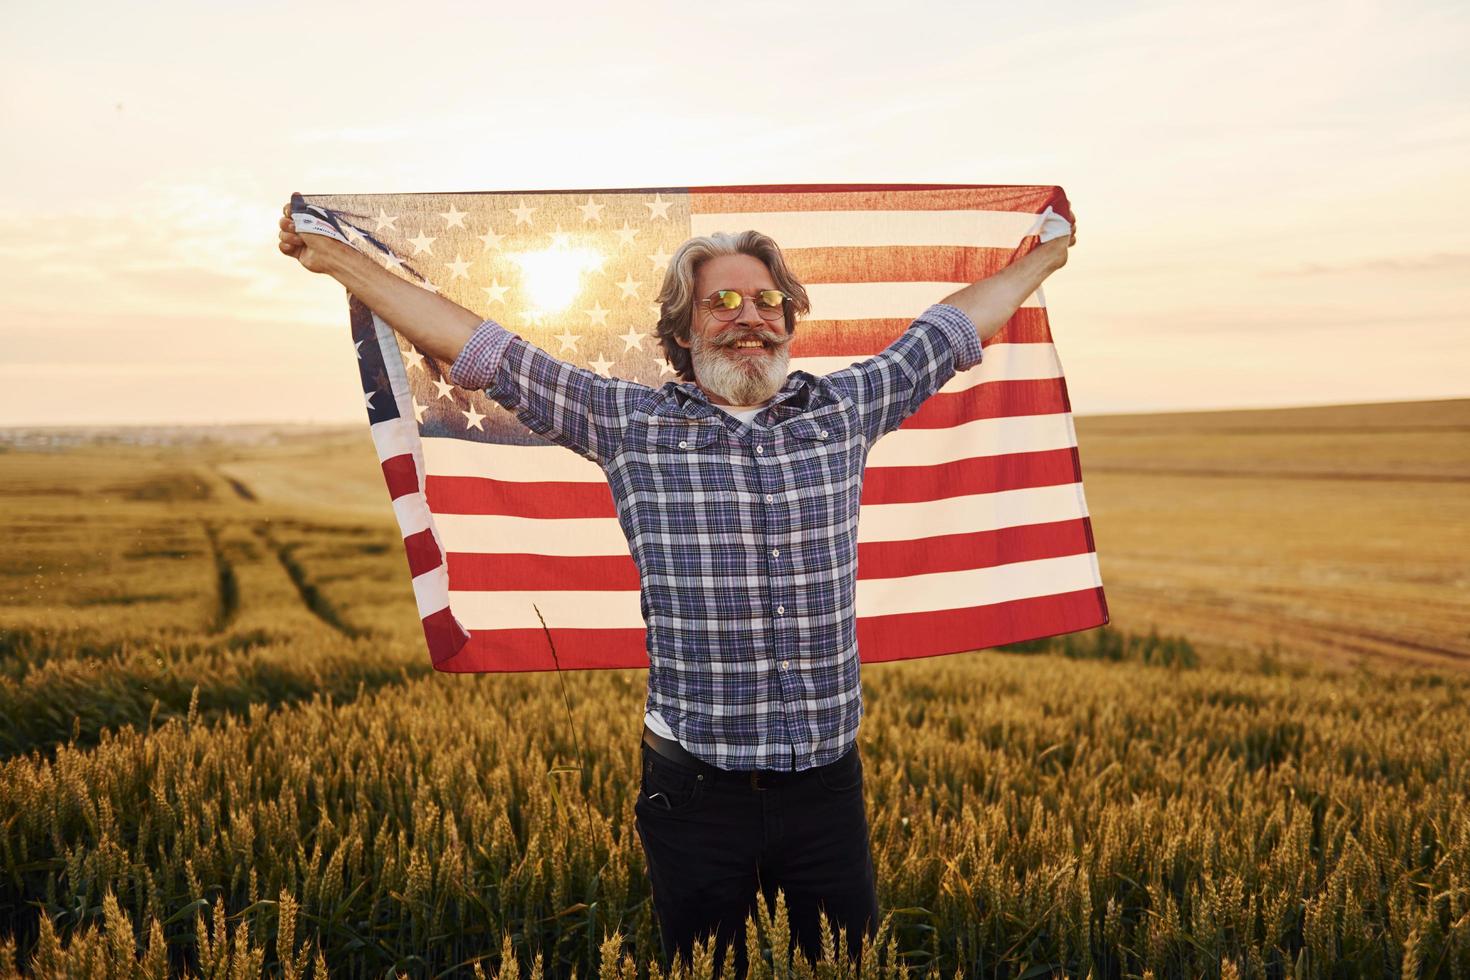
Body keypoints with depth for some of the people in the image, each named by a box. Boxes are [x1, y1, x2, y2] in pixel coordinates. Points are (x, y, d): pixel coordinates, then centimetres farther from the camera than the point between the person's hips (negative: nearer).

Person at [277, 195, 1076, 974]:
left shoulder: (845, 410, 5)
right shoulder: (633, 424, -1)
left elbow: (948, 328, 17)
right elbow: (486, 351, 0)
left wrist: (1046, 255, 29)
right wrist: (339, 260, 2)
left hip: (826, 779, 2)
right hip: (695, 789, -1)